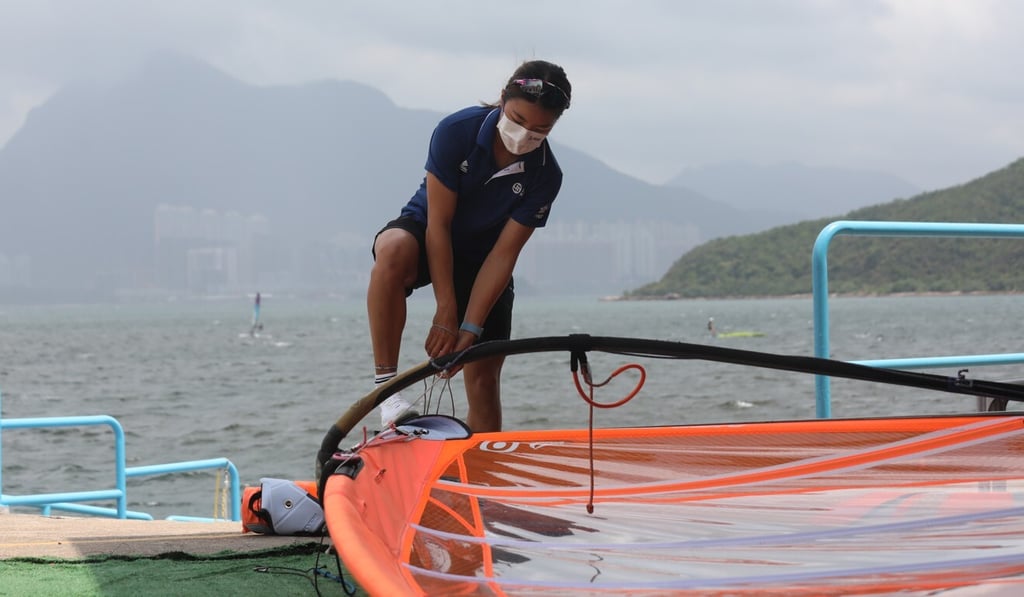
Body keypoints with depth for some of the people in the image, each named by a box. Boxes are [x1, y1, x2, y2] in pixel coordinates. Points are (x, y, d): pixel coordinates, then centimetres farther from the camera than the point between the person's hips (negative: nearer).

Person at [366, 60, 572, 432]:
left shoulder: (545, 176, -19)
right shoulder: (457, 131, -25)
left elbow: (502, 255, -18)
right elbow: (439, 224, -24)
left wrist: (470, 329, -25)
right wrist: (445, 314, -28)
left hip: (481, 258, 3)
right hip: (425, 235, -2)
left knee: (484, 377, -5)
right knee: (394, 251, -39)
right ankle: (386, 385, -36)